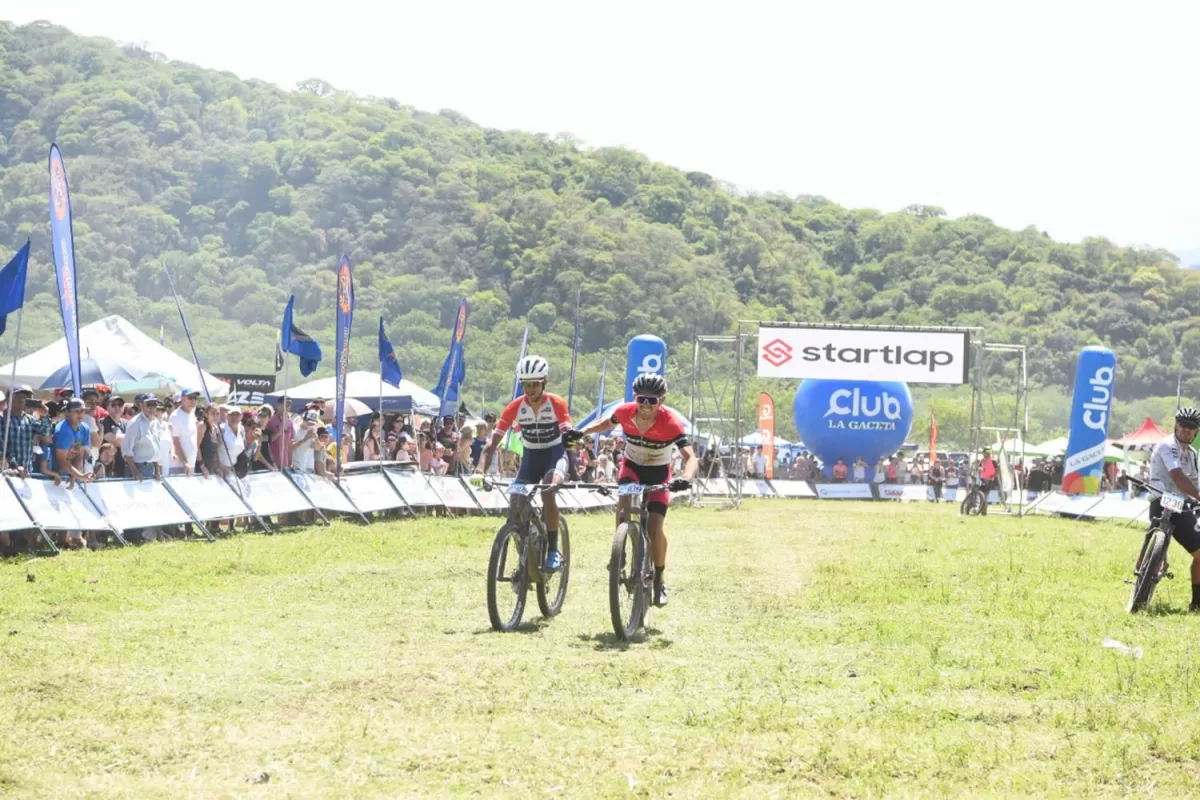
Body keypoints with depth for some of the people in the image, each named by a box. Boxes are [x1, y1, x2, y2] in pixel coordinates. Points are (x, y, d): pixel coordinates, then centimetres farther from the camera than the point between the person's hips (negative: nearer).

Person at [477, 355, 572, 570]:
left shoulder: (556, 404, -18)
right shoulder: (515, 407, -14)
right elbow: (493, 442, -16)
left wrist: (572, 466, -43)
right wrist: (481, 470, -30)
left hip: (554, 454, -3)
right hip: (530, 456, 3)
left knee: (548, 494, -30)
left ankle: (553, 551, -22)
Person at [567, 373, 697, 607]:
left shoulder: (670, 424, -30)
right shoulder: (624, 412, -20)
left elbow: (691, 458, -37)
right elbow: (608, 423, 5)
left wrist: (686, 478, -58)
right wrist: (582, 433, -11)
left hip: (658, 474, -2)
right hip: (631, 467, 2)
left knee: (655, 528, -14)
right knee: (624, 503, -32)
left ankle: (659, 580, 8)